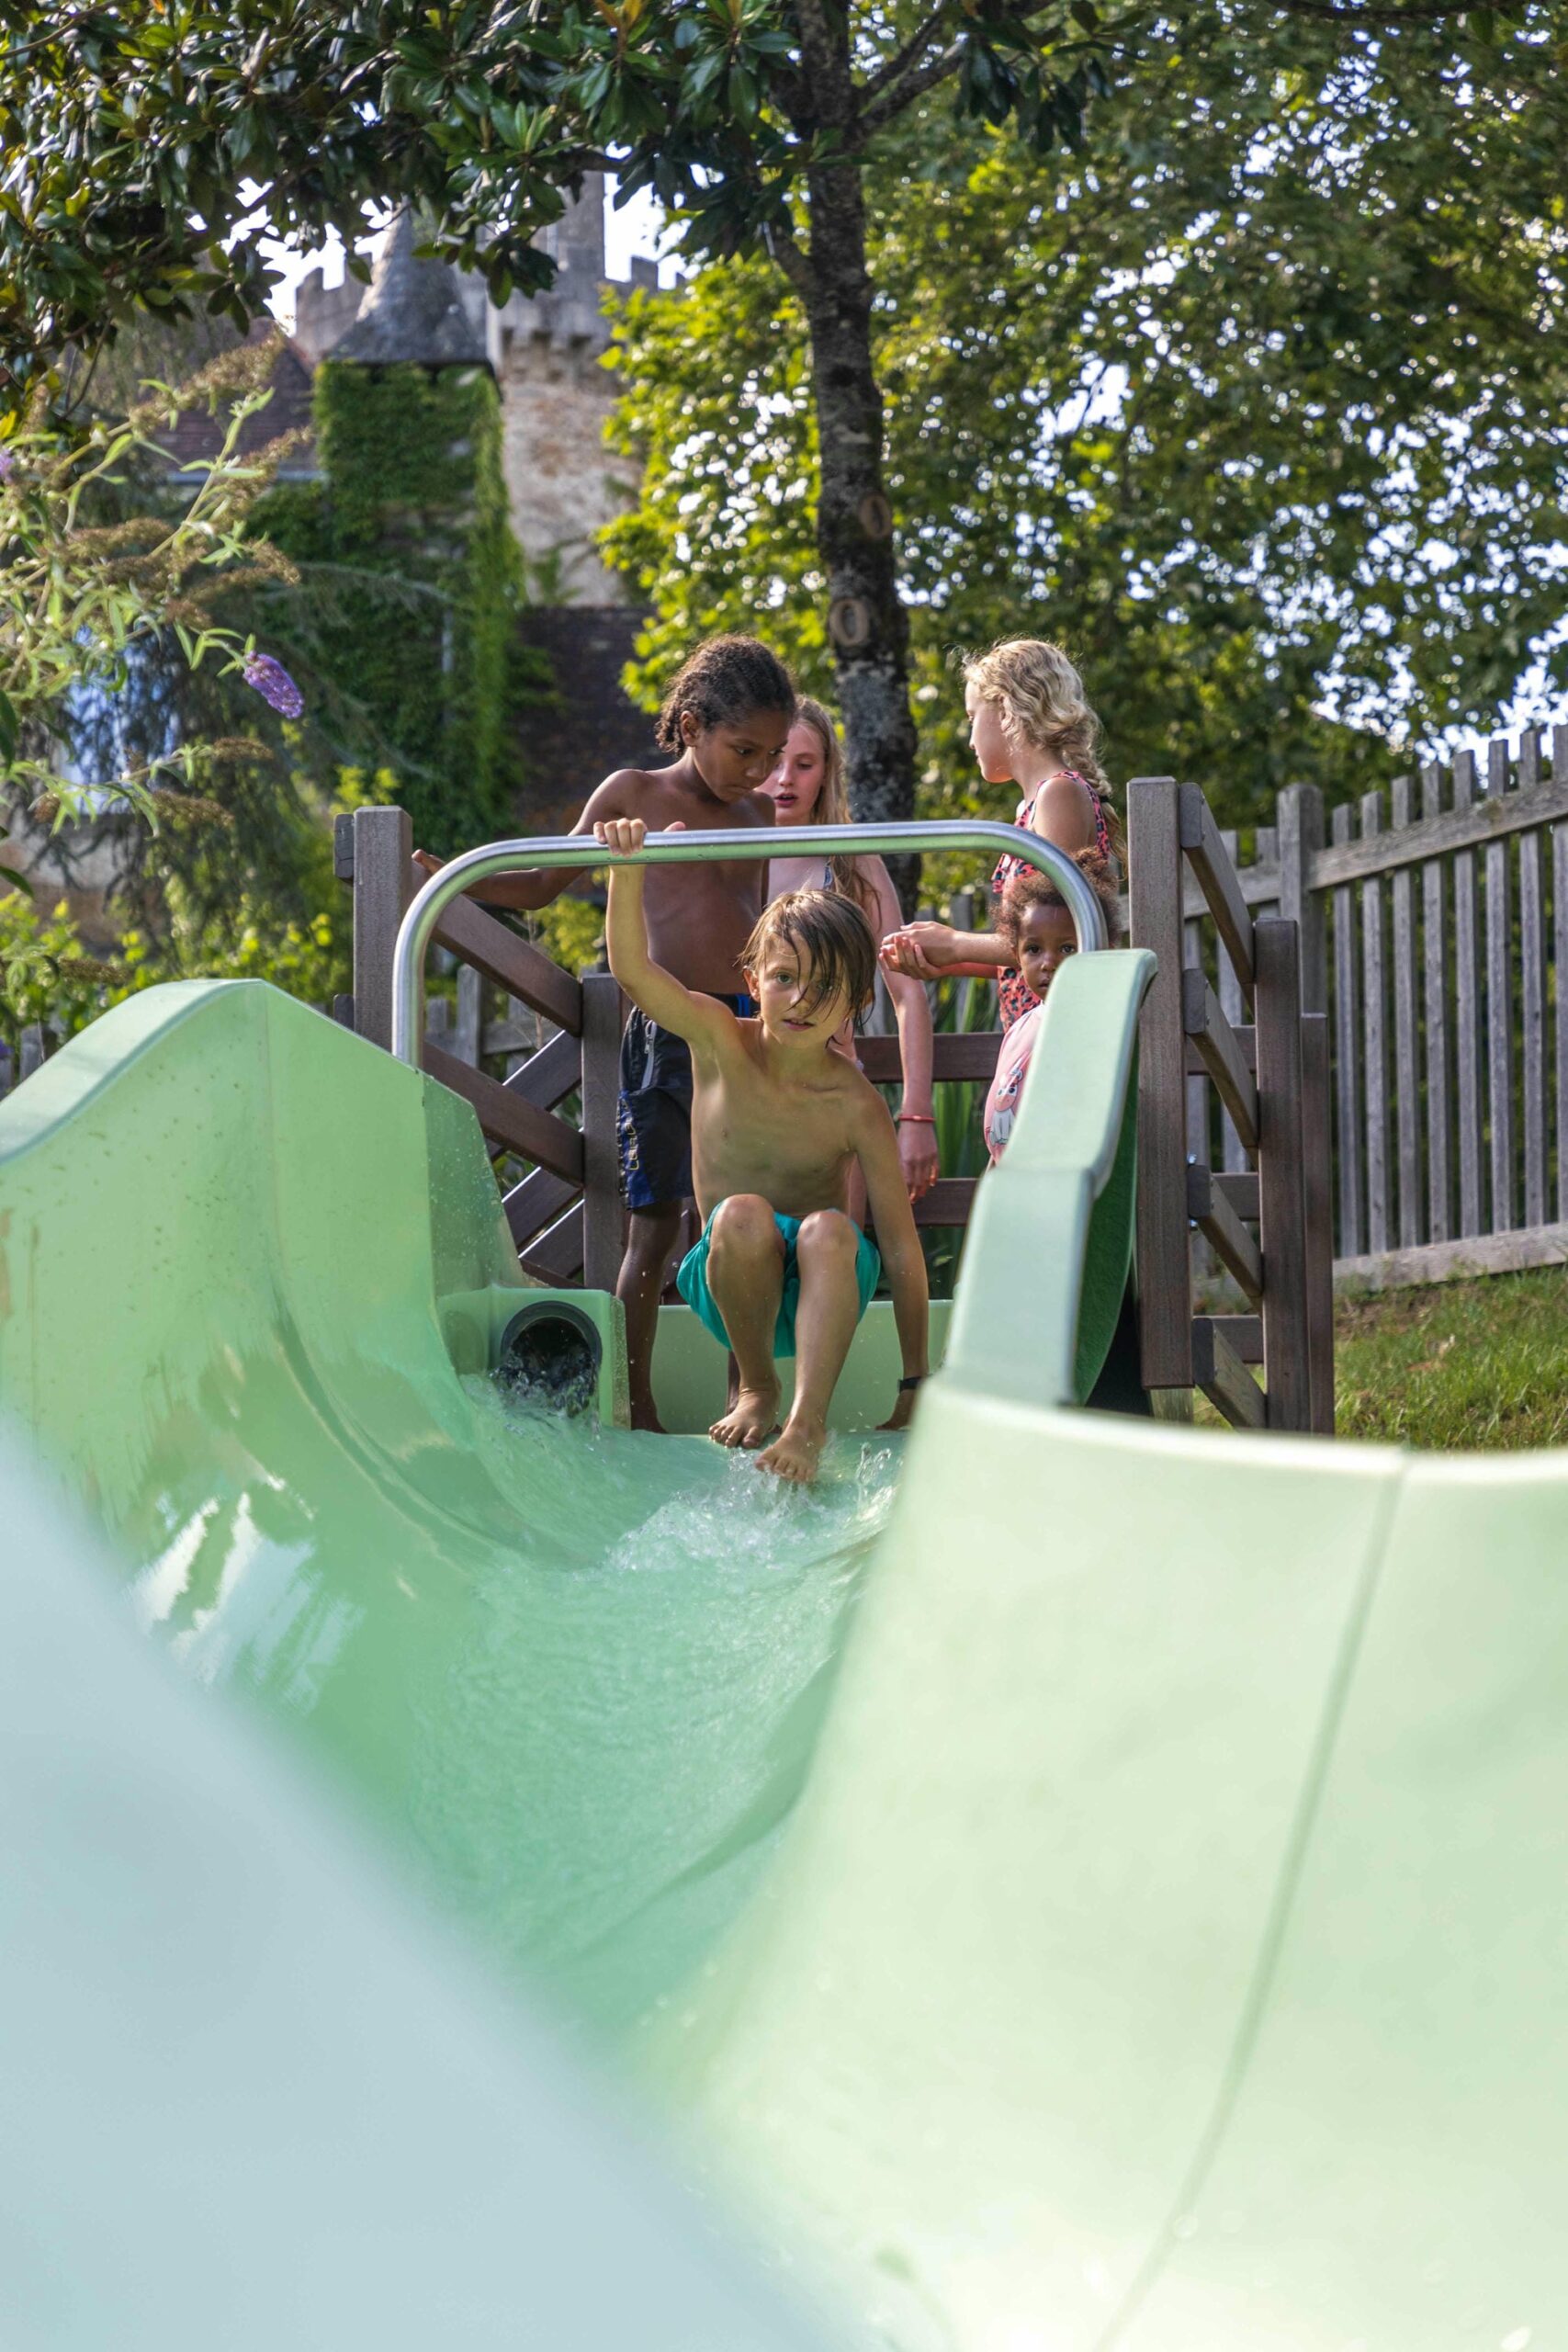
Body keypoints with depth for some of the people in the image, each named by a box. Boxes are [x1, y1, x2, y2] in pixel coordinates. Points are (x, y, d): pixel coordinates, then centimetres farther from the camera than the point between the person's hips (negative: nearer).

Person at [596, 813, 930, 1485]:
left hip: (818, 1288, -1)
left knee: (830, 1229, -34)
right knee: (745, 1216, -32)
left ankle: (809, 1419, -41)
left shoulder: (856, 1107, -15)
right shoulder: (722, 1041, -9)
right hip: (732, 1284, 1)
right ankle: (755, 1388, -12)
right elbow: (633, 969, -23)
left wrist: (913, 1387, -16)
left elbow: (901, 1247, -15)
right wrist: (628, 869, -40)